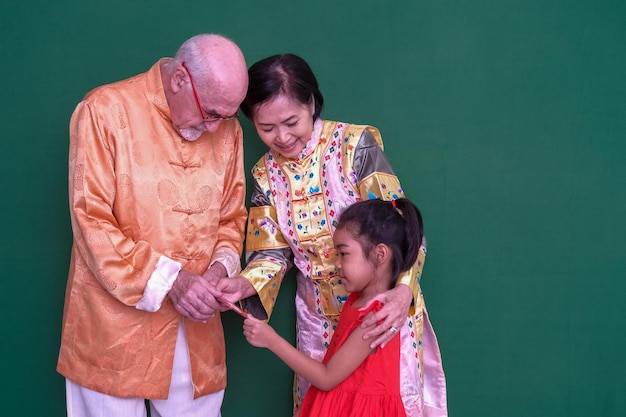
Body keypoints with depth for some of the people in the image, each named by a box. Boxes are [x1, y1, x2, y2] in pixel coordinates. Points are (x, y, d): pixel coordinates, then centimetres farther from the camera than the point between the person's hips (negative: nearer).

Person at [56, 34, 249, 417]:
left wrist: (220, 266, -6)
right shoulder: (106, 111, -10)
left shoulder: (227, 129, 4)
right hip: (116, 325, -4)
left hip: (195, 327, 4)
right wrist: (166, 279, -18)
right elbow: (92, 222, -13)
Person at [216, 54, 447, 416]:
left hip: (384, 307, -4)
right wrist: (246, 284, -20)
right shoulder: (266, 174, -1)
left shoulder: (355, 144, -16)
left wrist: (404, 291, -34)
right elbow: (273, 251, 1)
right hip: (320, 315, 4)